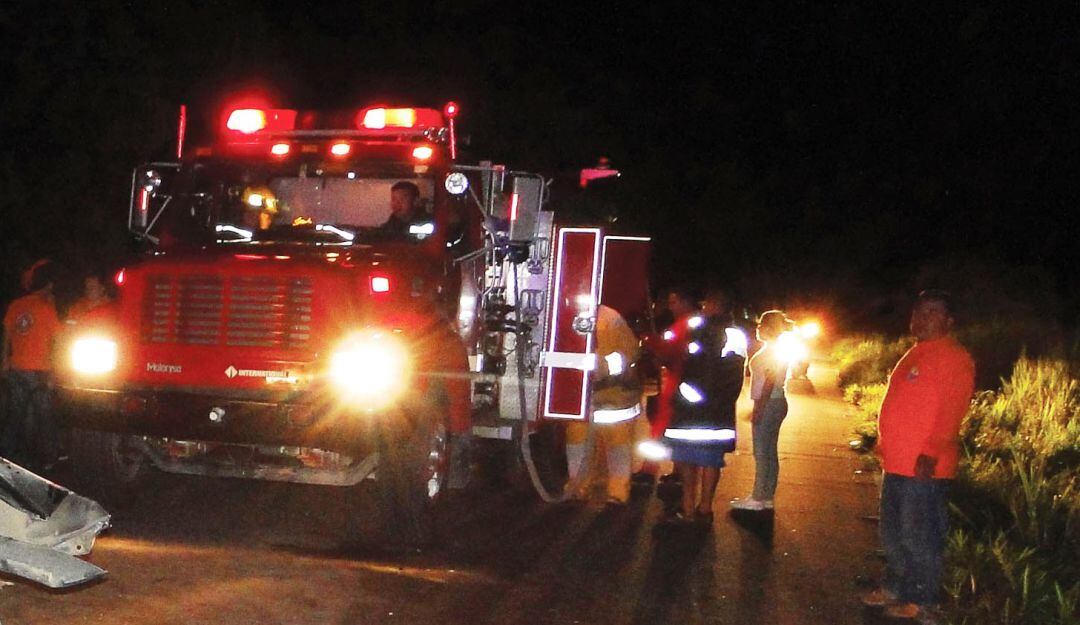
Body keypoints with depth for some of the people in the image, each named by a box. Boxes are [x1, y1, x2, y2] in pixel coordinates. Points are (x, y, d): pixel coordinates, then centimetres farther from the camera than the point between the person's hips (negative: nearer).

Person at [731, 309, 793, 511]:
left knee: (762, 453, -6)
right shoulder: (776, 350, 15)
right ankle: (767, 496, 17)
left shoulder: (770, 351, -14)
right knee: (769, 452, 12)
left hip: (768, 404, -10)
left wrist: (759, 408, -23)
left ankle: (758, 498, -4)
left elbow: (769, 382, -21)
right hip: (777, 403, 10)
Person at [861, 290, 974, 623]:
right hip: (897, 463, 10)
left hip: (924, 467, -10)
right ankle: (895, 589, 30)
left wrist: (930, 452, -26)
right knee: (892, 532, 18)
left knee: (919, 536, -3)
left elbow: (950, 411, -20)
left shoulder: (954, 358, -12)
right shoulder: (915, 355, 18)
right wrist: (885, 446, 22)